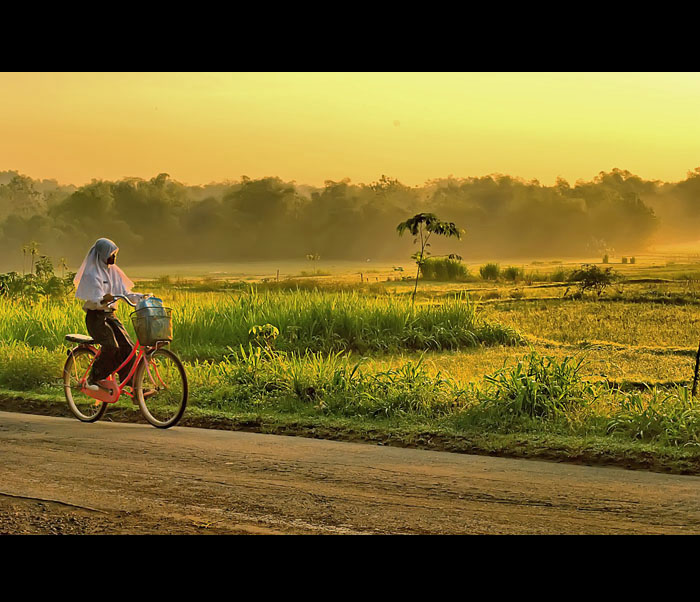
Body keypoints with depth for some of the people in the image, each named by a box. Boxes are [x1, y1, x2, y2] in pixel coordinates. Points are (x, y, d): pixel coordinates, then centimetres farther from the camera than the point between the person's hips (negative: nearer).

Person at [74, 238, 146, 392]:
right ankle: (94, 378, -10)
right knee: (111, 346, -27)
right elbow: (95, 300, -22)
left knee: (128, 347, -10)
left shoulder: (113, 271, 12)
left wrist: (141, 297, -3)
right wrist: (103, 300, -44)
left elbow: (125, 293, 14)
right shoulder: (92, 273, -11)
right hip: (95, 316, -7)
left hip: (110, 315, 7)